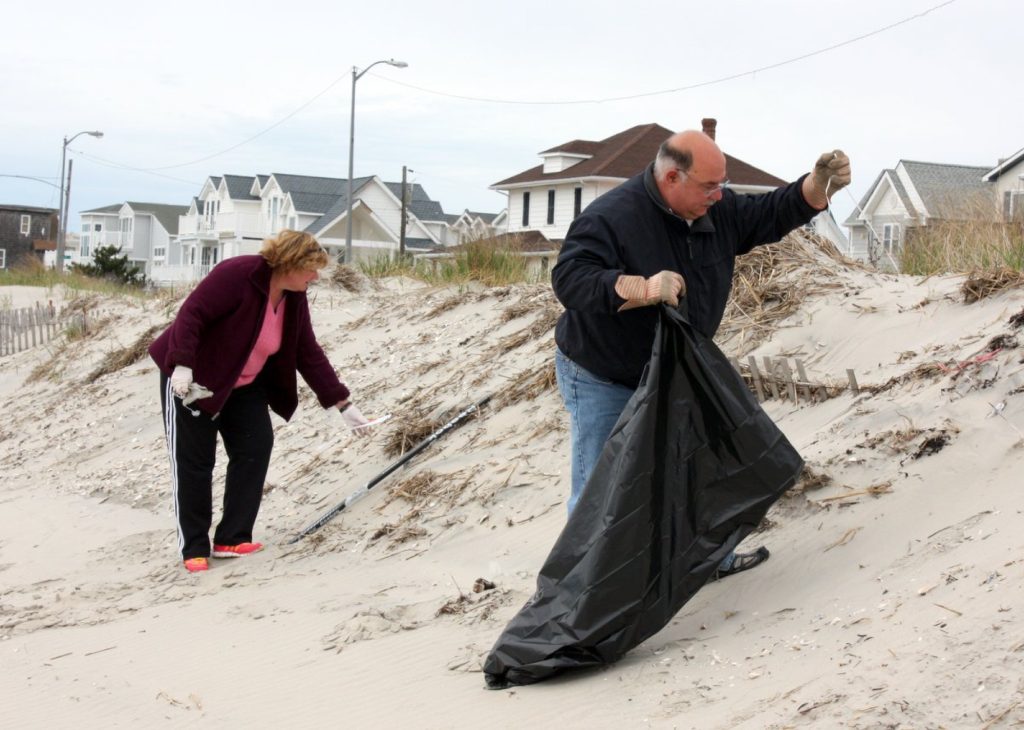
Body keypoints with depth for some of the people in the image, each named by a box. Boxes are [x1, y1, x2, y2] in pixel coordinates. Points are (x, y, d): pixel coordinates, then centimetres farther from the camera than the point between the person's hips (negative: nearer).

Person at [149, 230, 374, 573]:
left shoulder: (294, 299, -3)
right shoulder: (236, 274, -26)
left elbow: (309, 355, 1)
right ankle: (194, 549, 5)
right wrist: (182, 365, -40)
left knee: (256, 448, -6)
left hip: (243, 385, 7)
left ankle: (231, 539, 1)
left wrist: (343, 404, -1)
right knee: (194, 462, -4)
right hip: (191, 379, -7)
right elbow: (191, 314, -29)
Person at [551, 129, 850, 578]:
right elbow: (569, 280, -36)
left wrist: (820, 183, -13)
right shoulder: (610, 218, -27)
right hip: (602, 384, -7)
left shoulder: (716, 211, -3)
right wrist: (644, 288, -48)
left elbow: (774, 214, 6)